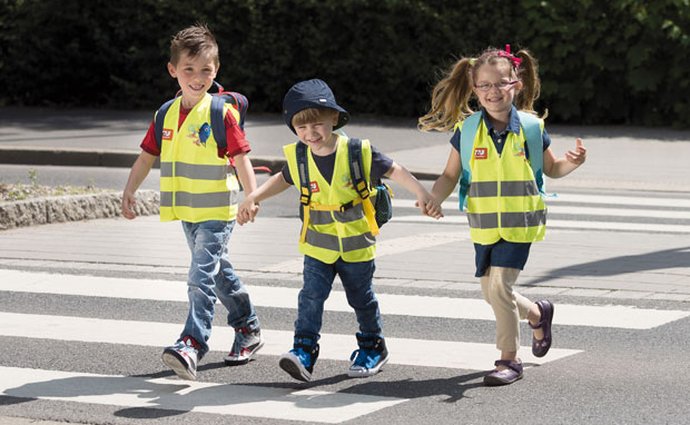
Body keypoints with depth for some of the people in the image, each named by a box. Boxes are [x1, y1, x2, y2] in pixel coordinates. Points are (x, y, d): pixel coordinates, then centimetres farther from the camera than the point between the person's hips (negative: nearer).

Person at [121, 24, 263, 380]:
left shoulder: (221, 113, -12)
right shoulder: (167, 114, 6)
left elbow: (241, 158, -15)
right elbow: (147, 155, 14)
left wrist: (252, 198, -23)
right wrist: (130, 191, 8)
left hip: (216, 211, -7)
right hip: (186, 212, 7)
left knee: (202, 277, -16)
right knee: (218, 272, 19)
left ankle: (193, 343, -23)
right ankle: (248, 329, 34)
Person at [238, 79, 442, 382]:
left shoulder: (358, 152, -15)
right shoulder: (297, 157, -5)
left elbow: (394, 171, -9)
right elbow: (284, 179, 15)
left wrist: (423, 194, -17)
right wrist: (254, 197, 5)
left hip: (357, 245, -2)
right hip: (318, 246, 2)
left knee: (362, 299, 13)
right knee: (310, 296, -12)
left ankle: (372, 347, 32)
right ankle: (304, 351, -11)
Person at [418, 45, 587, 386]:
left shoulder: (531, 128, -4)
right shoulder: (467, 130, -2)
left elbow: (551, 169, 9)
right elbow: (450, 175, 2)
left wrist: (572, 162, -12)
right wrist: (433, 200, -16)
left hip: (519, 225, -3)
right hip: (484, 226, 3)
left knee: (500, 287, -14)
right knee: (491, 293, 12)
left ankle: (509, 359, 0)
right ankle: (538, 313, 42)